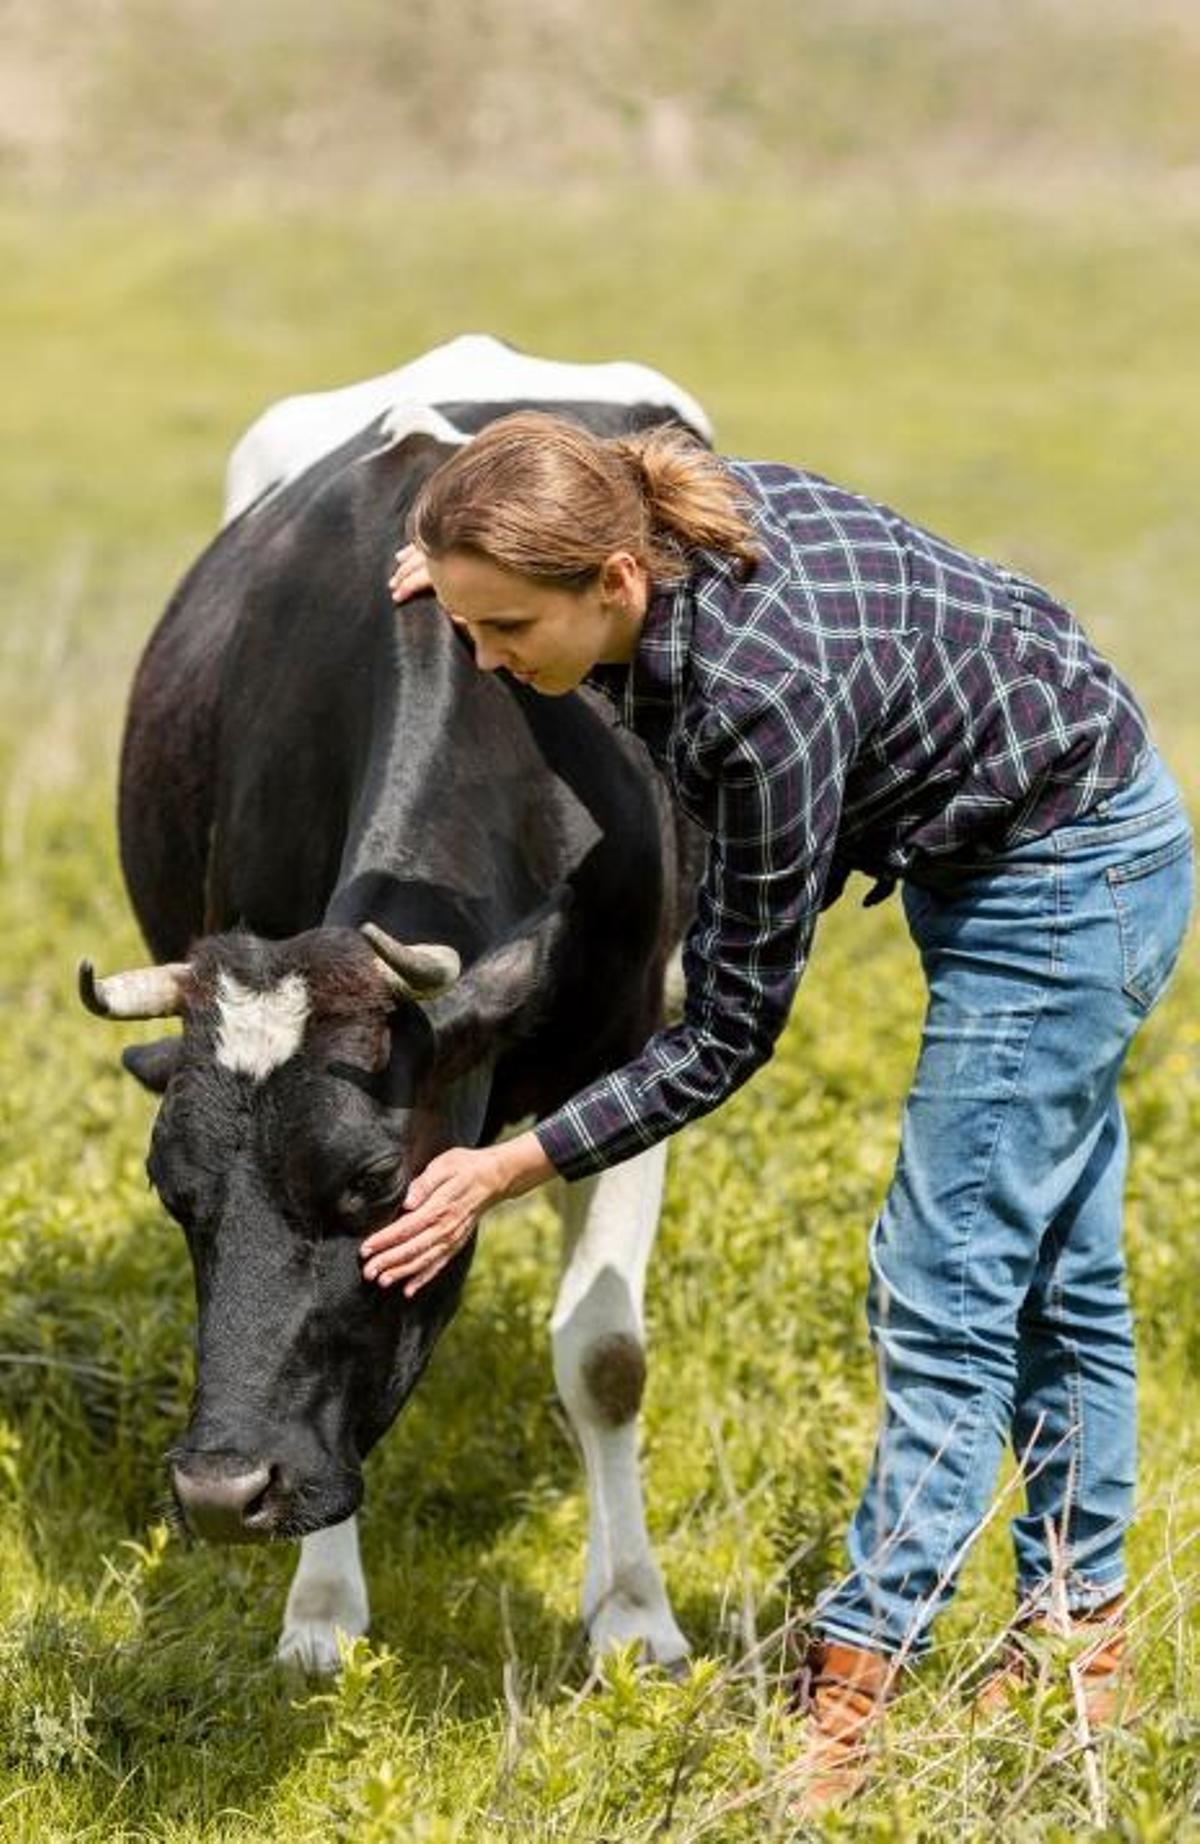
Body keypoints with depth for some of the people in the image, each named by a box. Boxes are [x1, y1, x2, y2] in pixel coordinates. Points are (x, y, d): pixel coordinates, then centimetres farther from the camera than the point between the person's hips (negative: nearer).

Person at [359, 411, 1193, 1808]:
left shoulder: (767, 692, -36)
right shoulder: (655, 527, -14)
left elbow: (732, 1032, -26)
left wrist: (512, 1168, -22)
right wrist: (487, 562, 2)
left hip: (1070, 878, -9)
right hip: (1018, 855, 9)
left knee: (944, 1288, -7)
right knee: (1050, 1275, 17)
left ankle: (849, 1712, -3)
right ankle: (1082, 1649, 27)